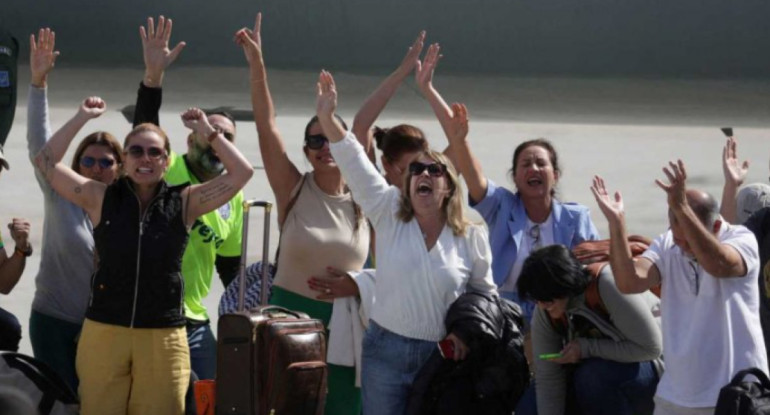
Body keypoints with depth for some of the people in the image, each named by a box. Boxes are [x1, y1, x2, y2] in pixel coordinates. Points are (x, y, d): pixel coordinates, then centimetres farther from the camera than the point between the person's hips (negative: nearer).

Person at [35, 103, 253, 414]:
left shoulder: (185, 203, 3)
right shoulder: (101, 199, 3)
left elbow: (241, 173, -1)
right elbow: (46, 162, 0)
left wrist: (209, 133, 0)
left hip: (164, 339, 0)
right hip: (104, 333, 0)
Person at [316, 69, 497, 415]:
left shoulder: (471, 237, 1)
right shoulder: (389, 213, 1)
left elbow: (485, 294, 12)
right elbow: (354, 163, -9)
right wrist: (327, 117, -20)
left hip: (441, 356, 0)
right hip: (385, 350, 0)